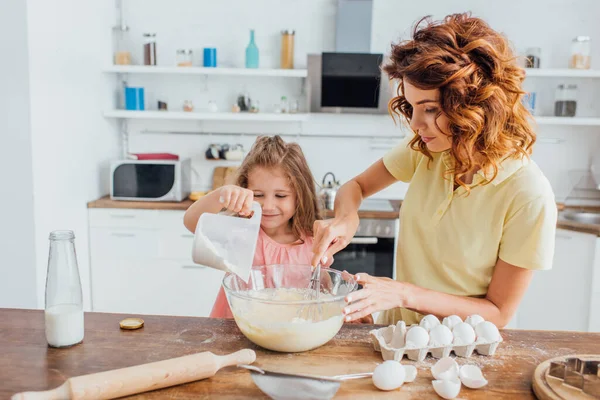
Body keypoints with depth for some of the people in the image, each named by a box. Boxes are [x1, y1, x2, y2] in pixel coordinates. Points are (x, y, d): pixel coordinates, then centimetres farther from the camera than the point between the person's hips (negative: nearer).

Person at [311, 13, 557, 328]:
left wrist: (405, 294, -24)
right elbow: (355, 187, 7)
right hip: (395, 330, 5)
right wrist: (346, 219, -16)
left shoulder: (529, 196, -21)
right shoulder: (425, 148, -6)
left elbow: (499, 313, -13)